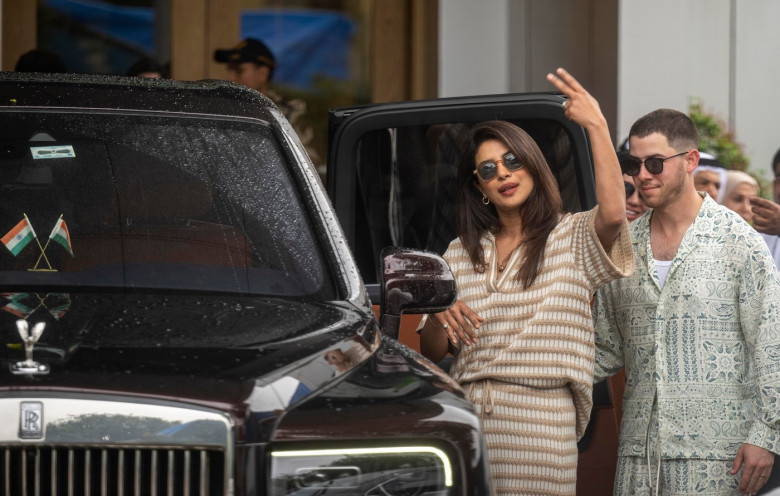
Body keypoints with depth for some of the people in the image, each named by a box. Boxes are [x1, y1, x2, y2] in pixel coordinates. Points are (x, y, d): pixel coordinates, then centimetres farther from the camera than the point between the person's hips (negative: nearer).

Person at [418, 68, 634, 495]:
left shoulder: (572, 239, 5)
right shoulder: (460, 254, 15)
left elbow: (613, 212, -19)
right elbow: (431, 352, 16)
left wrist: (597, 126, -18)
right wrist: (440, 318, -7)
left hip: (542, 424, -3)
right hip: (467, 416, 3)